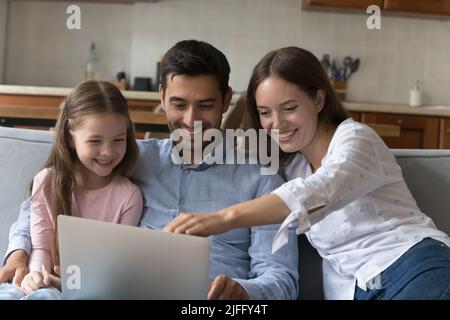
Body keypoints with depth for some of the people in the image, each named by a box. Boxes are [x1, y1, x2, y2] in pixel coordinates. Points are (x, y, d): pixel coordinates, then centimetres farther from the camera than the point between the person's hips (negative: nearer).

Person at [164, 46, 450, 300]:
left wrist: (225, 218, -38)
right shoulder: (289, 166, 19)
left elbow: (320, 191, -25)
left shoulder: (354, 138, -2)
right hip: (354, 289, 6)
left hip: (415, 267, -6)